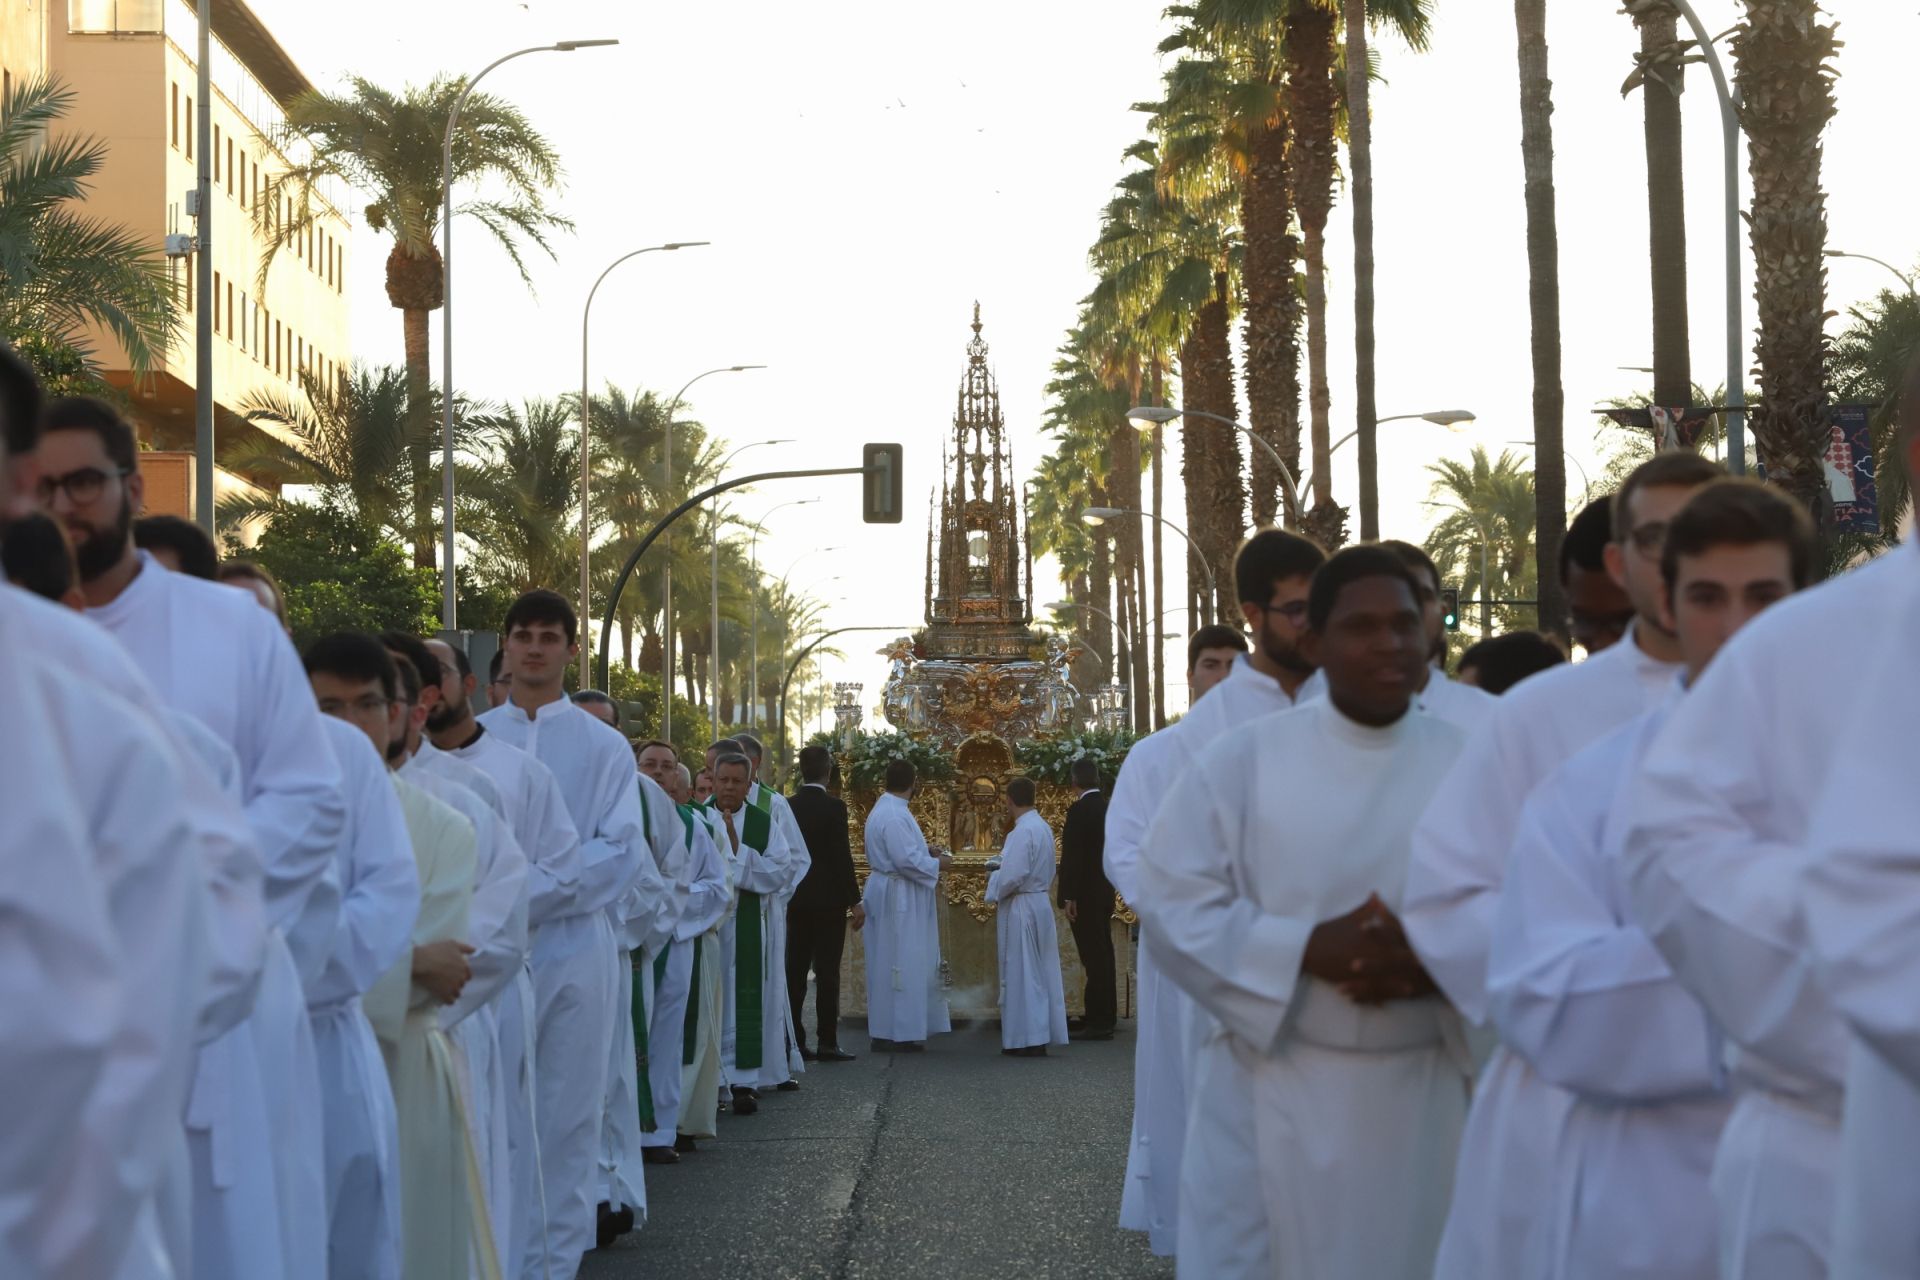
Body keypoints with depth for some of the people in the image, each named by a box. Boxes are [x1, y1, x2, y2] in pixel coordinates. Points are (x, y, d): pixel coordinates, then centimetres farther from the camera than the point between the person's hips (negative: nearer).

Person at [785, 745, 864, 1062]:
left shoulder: (788, 806, 3)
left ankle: (793, 1040, 9)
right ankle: (827, 1042, -3)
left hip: (794, 899, 5)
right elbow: (842, 856, -12)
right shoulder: (834, 806, -11)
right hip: (828, 899, -5)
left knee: (795, 971, 7)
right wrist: (855, 900, -6)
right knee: (827, 971, -2)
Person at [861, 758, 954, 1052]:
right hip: (897, 897, -11)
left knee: (892, 964, 13)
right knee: (900, 963, -6)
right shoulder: (895, 815, -20)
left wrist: (925, 854, 15)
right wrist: (937, 864, -11)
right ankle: (894, 1034, -3)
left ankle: (891, 1031, 18)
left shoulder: (884, 810, 12)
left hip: (892, 894, 11)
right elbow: (906, 860, -25)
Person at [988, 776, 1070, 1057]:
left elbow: (1012, 876, -24)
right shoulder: (1043, 827, 9)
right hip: (1040, 904, 9)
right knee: (1040, 973, 12)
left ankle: (1029, 1040, 0)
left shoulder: (1022, 832, -19)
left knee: (1022, 973, -2)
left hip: (1020, 908, -9)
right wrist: (1004, 863, 15)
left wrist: (994, 882, -4)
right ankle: (1041, 1034, 17)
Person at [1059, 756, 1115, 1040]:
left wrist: (1068, 897, -16)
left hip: (1085, 895, -8)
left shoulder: (1079, 811, -16)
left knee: (1093, 955, -6)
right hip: (1105, 892, 8)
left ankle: (1098, 1022, -5)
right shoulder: (1108, 808, 7)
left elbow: (1072, 856, -18)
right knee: (1103, 953, 14)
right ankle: (1106, 1015, 20)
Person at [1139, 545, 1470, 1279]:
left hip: (1419, 1096, 2)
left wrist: (1436, 963, -21)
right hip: (1271, 1091, -1)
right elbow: (1171, 898, -7)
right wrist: (1306, 948, -19)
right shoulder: (1244, 760, -3)